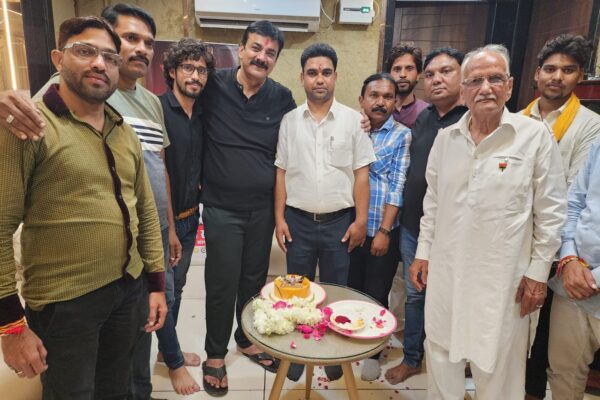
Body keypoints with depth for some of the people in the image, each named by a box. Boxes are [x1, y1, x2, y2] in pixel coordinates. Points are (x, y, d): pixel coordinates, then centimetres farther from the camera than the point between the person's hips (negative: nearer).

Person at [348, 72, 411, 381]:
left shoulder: (403, 135, -2)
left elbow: (397, 186, -7)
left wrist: (384, 230, -11)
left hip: (383, 231, -2)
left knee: (376, 296, 11)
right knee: (350, 291, 15)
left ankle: (372, 352, 31)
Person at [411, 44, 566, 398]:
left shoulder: (536, 137, -7)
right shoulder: (446, 138, 4)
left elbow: (550, 211, -4)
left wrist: (539, 271, -4)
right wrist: (423, 251, 10)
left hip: (502, 276, -3)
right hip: (446, 271, 4)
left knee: (496, 367, 11)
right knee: (441, 355, 18)